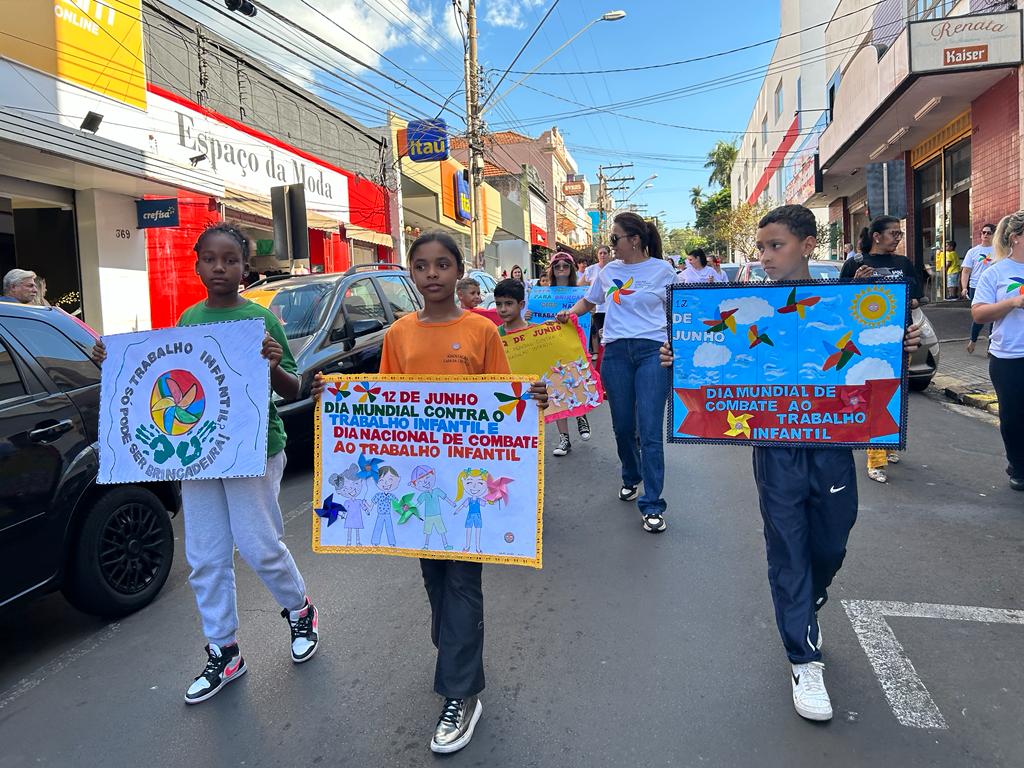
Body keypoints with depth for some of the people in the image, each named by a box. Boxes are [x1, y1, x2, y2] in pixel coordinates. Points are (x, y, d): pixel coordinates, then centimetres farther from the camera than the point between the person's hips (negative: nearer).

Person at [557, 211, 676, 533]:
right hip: (616, 352, 4)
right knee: (623, 426, 10)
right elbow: (589, 301, 25)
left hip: (652, 350, -3)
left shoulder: (663, 270, 2)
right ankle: (631, 478, 38)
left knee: (650, 430, -8)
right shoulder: (609, 271, 12)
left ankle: (652, 505, -1)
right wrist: (571, 312, 5)